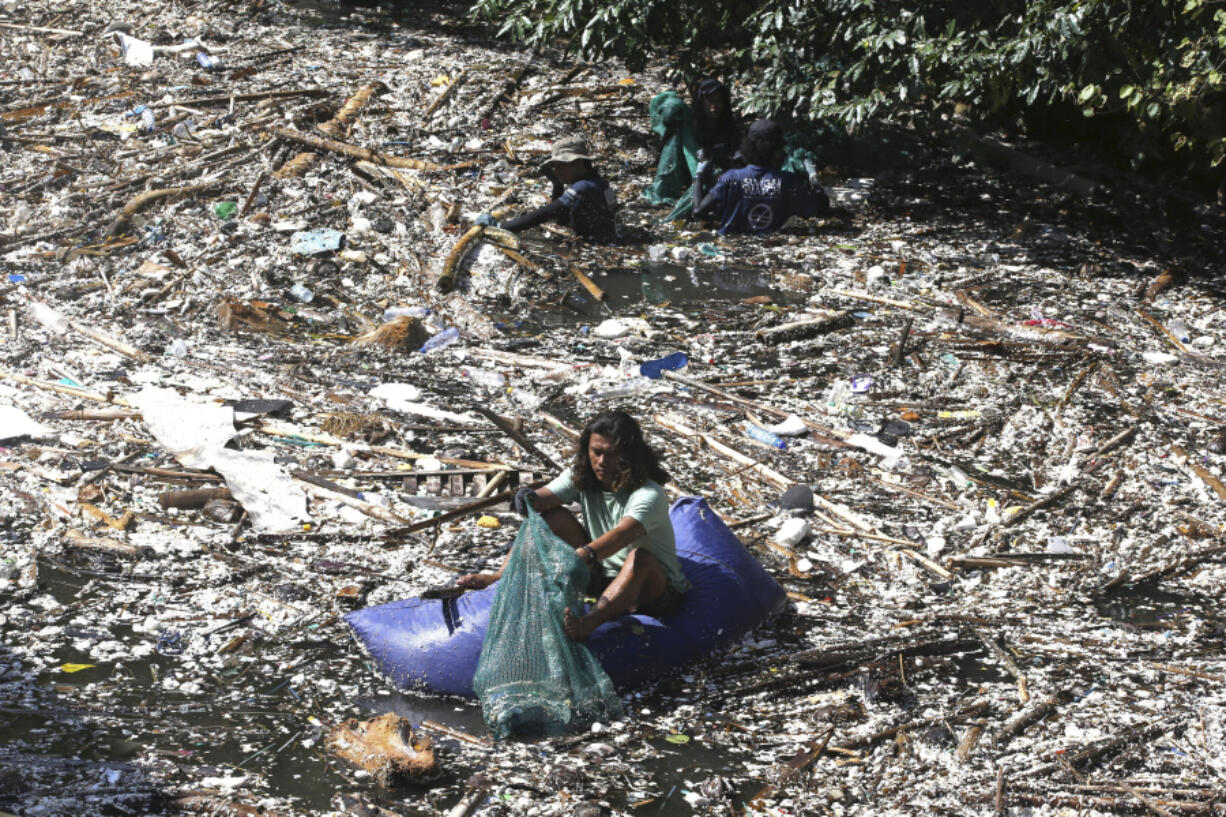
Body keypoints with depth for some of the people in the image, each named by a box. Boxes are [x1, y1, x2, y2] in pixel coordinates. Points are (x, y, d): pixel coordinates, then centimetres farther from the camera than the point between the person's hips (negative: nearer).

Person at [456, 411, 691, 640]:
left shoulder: (649, 495, -25)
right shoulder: (582, 476, -4)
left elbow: (622, 534, -43)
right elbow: (547, 496, -20)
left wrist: (583, 555, -61)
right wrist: (530, 499, -45)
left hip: (659, 590, -6)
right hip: (604, 575, 6)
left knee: (639, 557, -41)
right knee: (555, 517, -8)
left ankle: (587, 623, -64)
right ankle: (501, 577, -18)